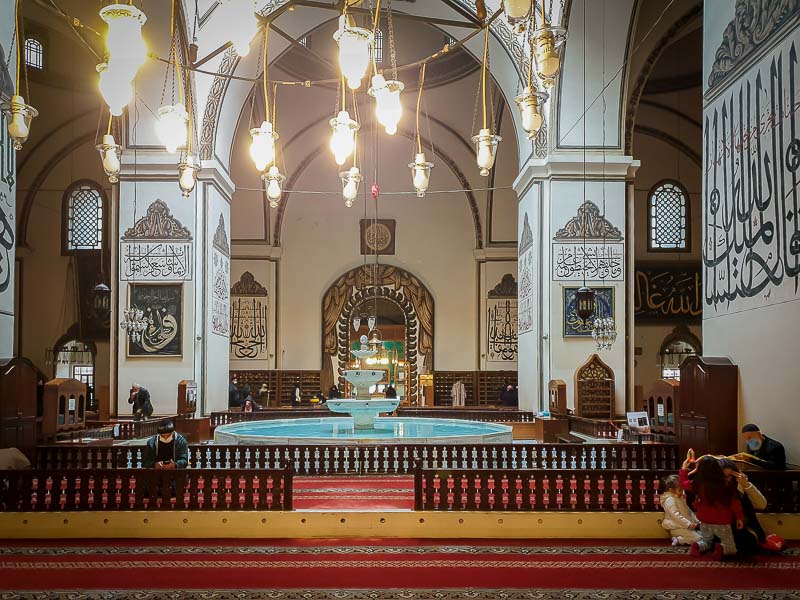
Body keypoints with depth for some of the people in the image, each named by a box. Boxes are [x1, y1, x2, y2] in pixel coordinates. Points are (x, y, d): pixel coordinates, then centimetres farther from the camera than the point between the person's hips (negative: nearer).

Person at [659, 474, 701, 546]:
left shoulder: (681, 498, 18)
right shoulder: (670, 500, -15)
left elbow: (689, 511, 25)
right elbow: (676, 515, -24)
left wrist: (696, 521, 13)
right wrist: (688, 524, -29)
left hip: (685, 526, 10)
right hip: (677, 528, -10)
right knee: (697, 538, -21)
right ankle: (678, 540, -13)